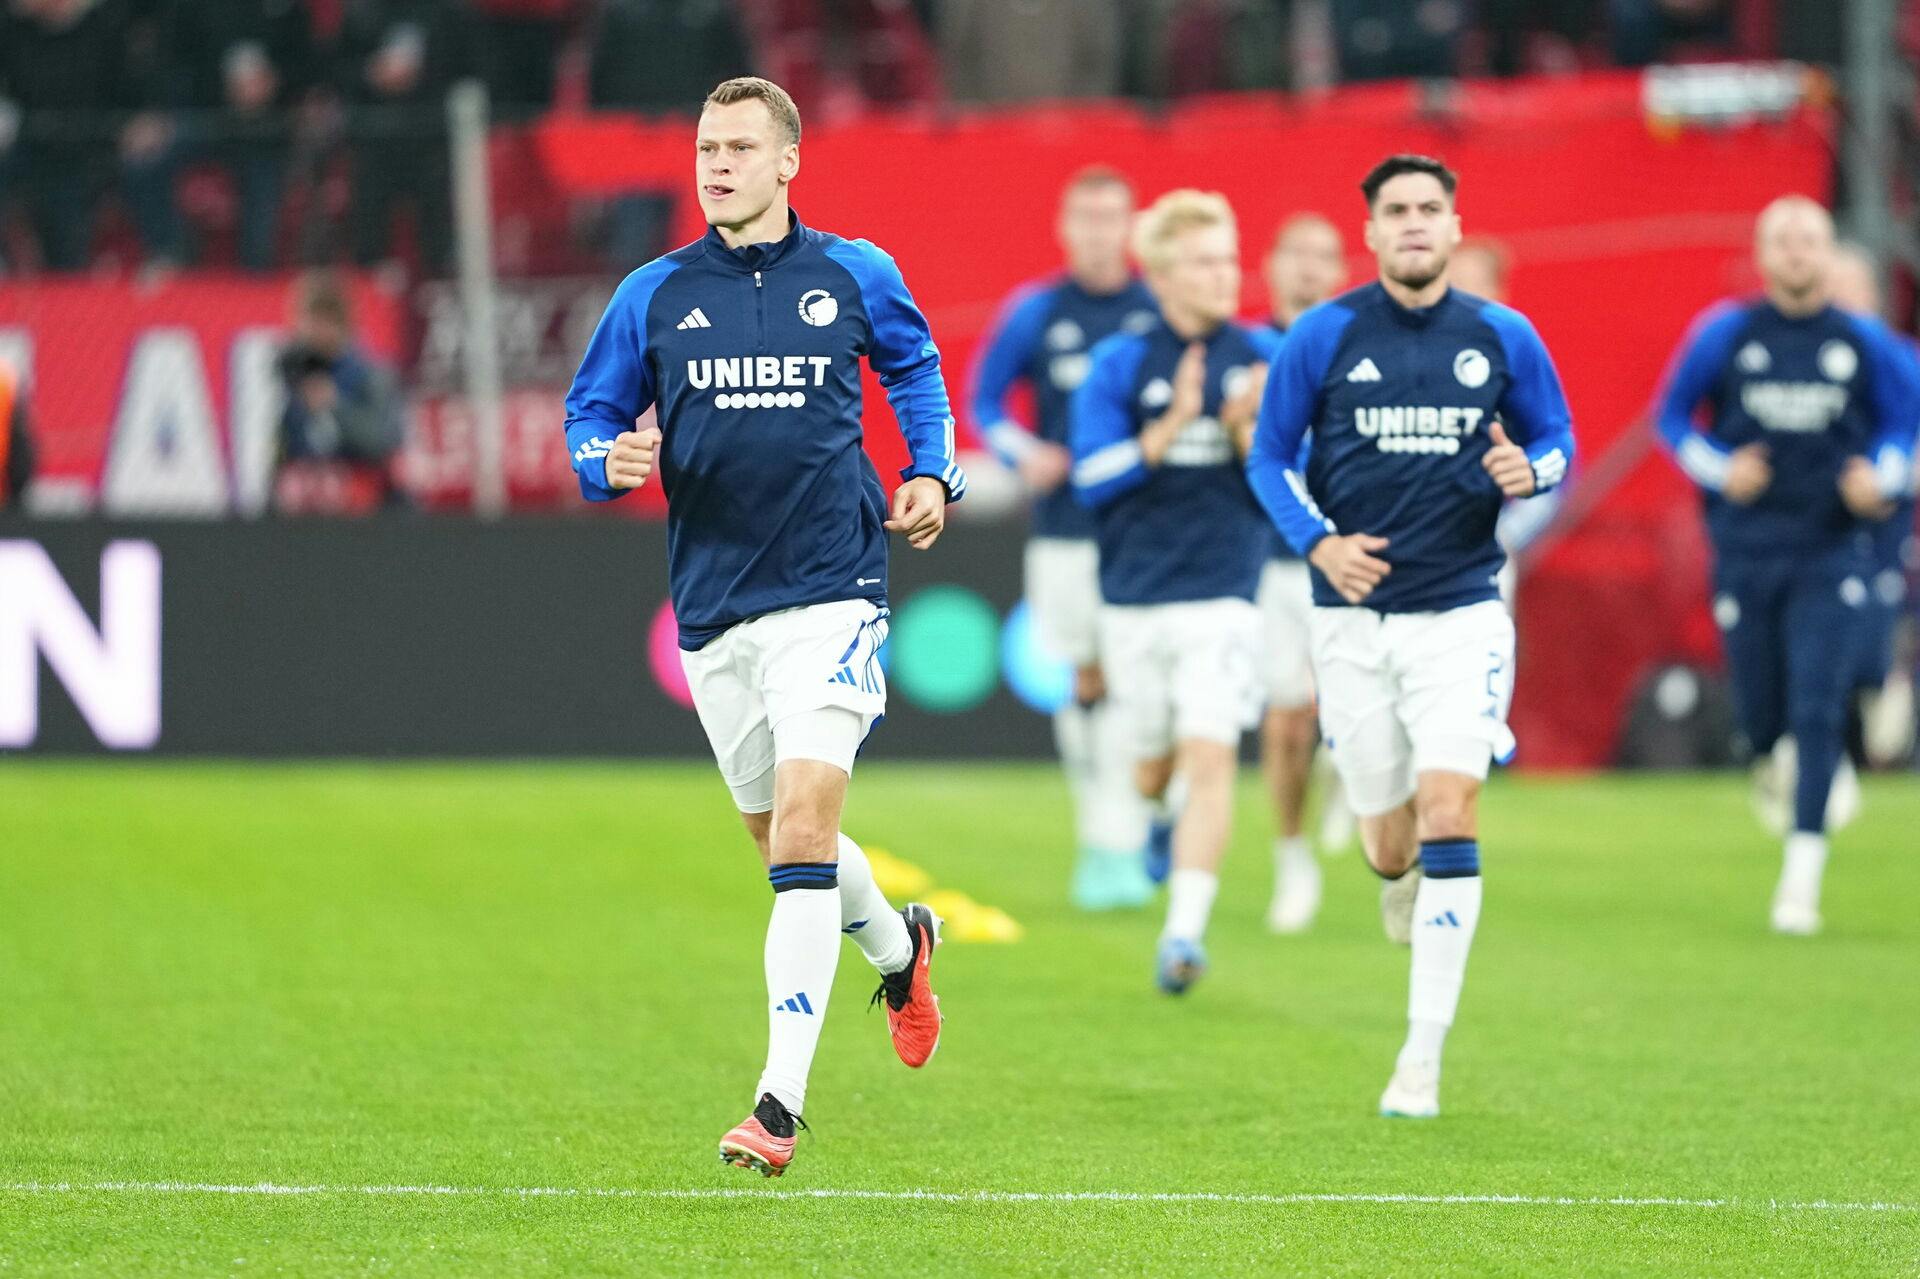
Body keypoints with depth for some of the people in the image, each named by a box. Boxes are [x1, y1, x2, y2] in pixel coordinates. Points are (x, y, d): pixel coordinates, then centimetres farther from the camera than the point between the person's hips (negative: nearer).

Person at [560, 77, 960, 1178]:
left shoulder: (856, 275, 3)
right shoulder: (655, 295, 4)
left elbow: (915, 364, 22)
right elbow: (589, 418, 9)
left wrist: (934, 473, 8)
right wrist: (614, 460, -13)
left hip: (830, 593, -3)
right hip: (713, 604, 3)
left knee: (804, 820, -17)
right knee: (780, 836, 14)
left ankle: (782, 1101, -19)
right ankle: (899, 944, 47)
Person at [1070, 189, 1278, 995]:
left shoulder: (1263, 361, 2)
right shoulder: (1119, 365, -1)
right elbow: (1092, 477, -9)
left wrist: (1245, 432, -16)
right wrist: (1171, 429, -21)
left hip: (1222, 595, -1)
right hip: (1133, 596, 1)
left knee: (1210, 755, -17)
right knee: (1151, 770, 13)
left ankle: (1185, 930, -17)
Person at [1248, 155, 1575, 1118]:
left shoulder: (1504, 339, 2)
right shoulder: (1323, 337, -1)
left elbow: (1557, 440, 13)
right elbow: (1269, 457, 5)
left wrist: (1529, 470, -11)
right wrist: (1319, 541, -11)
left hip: (1461, 611, -1)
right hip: (1354, 614, 1)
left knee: (1449, 813, -16)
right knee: (1389, 838, 5)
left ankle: (1423, 1056, -13)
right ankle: (1398, 881, 48)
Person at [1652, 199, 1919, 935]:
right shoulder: (1725, 334, 0)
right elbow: (1672, 415, 8)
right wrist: (1720, 469, -8)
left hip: (1829, 550, -1)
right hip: (1746, 550, 1)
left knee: (1816, 710, -11)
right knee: (1760, 713, 3)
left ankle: (1802, 873, -11)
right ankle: (1772, 763, 42)